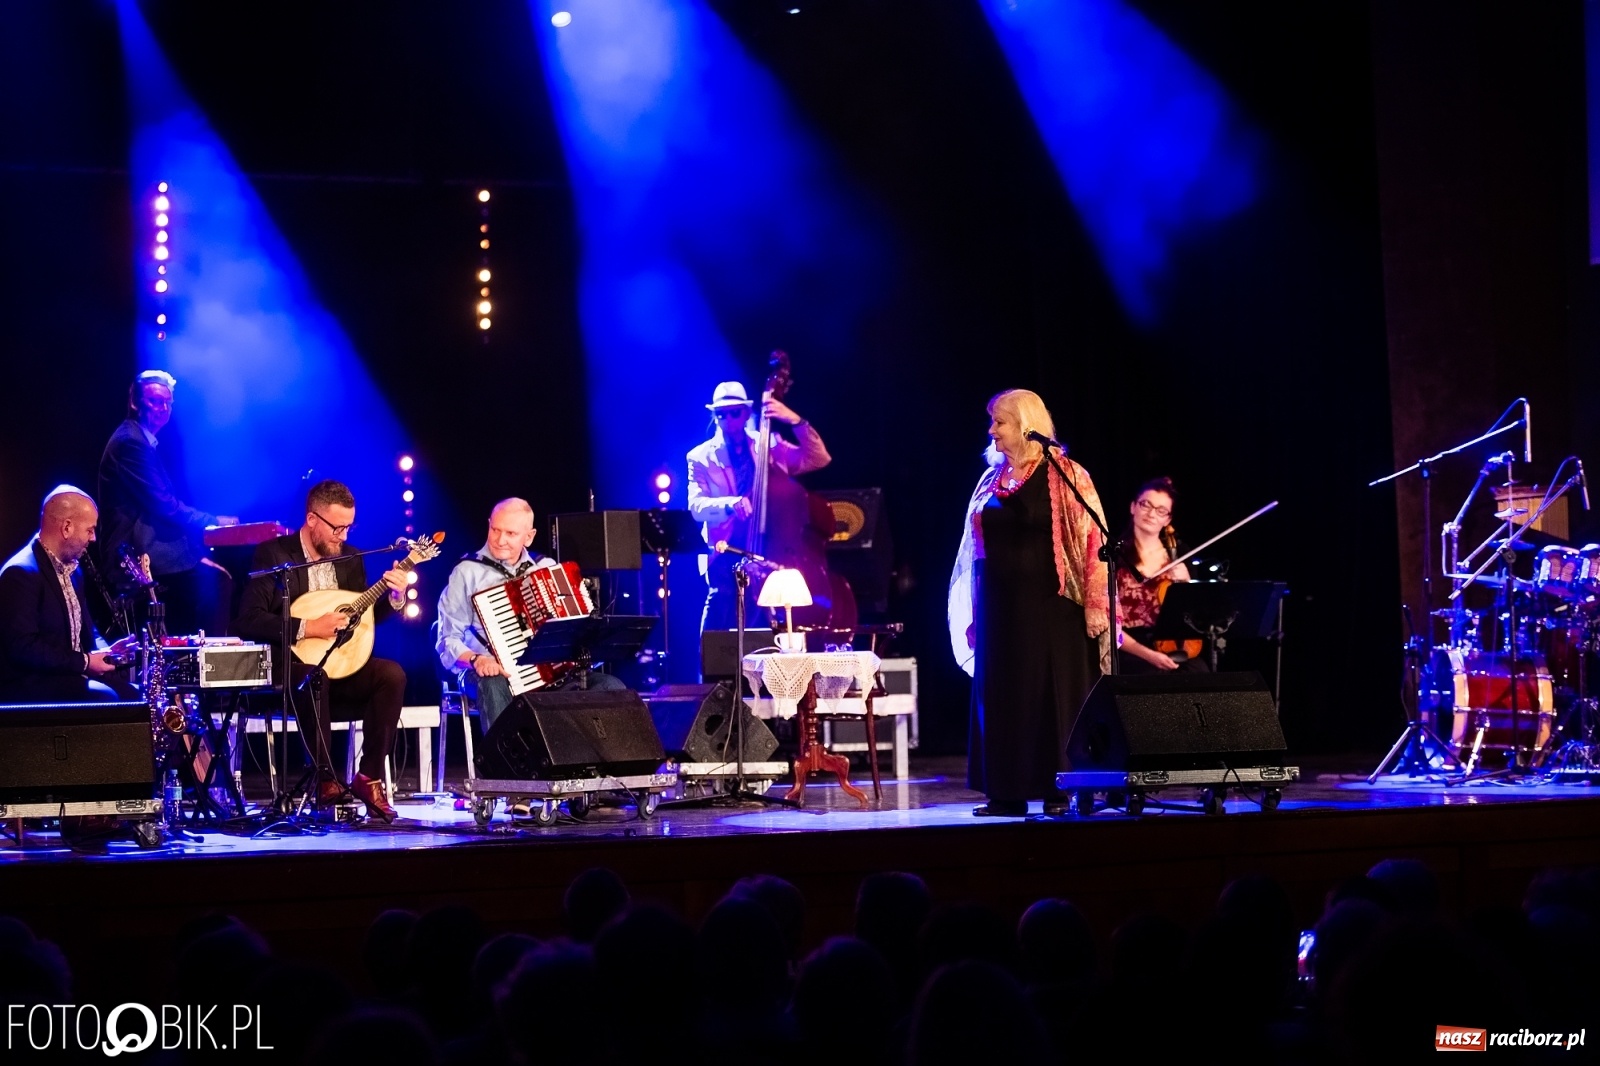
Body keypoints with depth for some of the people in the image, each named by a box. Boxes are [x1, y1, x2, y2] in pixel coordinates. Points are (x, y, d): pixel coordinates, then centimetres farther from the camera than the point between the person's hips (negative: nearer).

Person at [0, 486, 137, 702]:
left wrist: (105, 650, 3)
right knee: (107, 699, -29)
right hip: (29, 685, -9)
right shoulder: (21, 573, -15)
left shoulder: (70, 569, 16)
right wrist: (84, 662, -18)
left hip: (72, 675, 9)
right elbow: (22, 647, -22)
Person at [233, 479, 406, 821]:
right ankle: (326, 778, -28)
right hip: (290, 666, -5)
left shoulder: (349, 558, 10)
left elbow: (364, 616, 15)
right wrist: (308, 628, -22)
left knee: (392, 675, -22)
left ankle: (370, 776, -16)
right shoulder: (273, 554, -8)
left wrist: (395, 596, -4)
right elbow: (247, 622, -17)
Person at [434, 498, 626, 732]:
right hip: (495, 674, -4)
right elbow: (448, 640, -2)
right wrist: (475, 660, -23)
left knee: (612, 687, -18)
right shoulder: (467, 571, 2)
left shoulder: (546, 566, 15)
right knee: (495, 687, -40)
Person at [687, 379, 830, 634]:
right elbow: (696, 507, -8)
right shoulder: (701, 457, 5)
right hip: (725, 555, -2)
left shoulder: (769, 446, 11)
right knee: (722, 601, -22)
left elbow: (819, 459, 2)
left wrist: (795, 421, -10)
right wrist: (729, 504, -28)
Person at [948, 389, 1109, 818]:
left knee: (1053, 694, -4)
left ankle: (1058, 791, 3)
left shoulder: (1065, 477, -5)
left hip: (1049, 604, -6)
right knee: (1000, 697, 5)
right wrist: (974, 611, 14)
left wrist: (1094, 604, -16)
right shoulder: (993, 479, 13)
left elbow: (1092, 540, -10)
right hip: (1001, 605, 6)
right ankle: (1007, 793, 11)